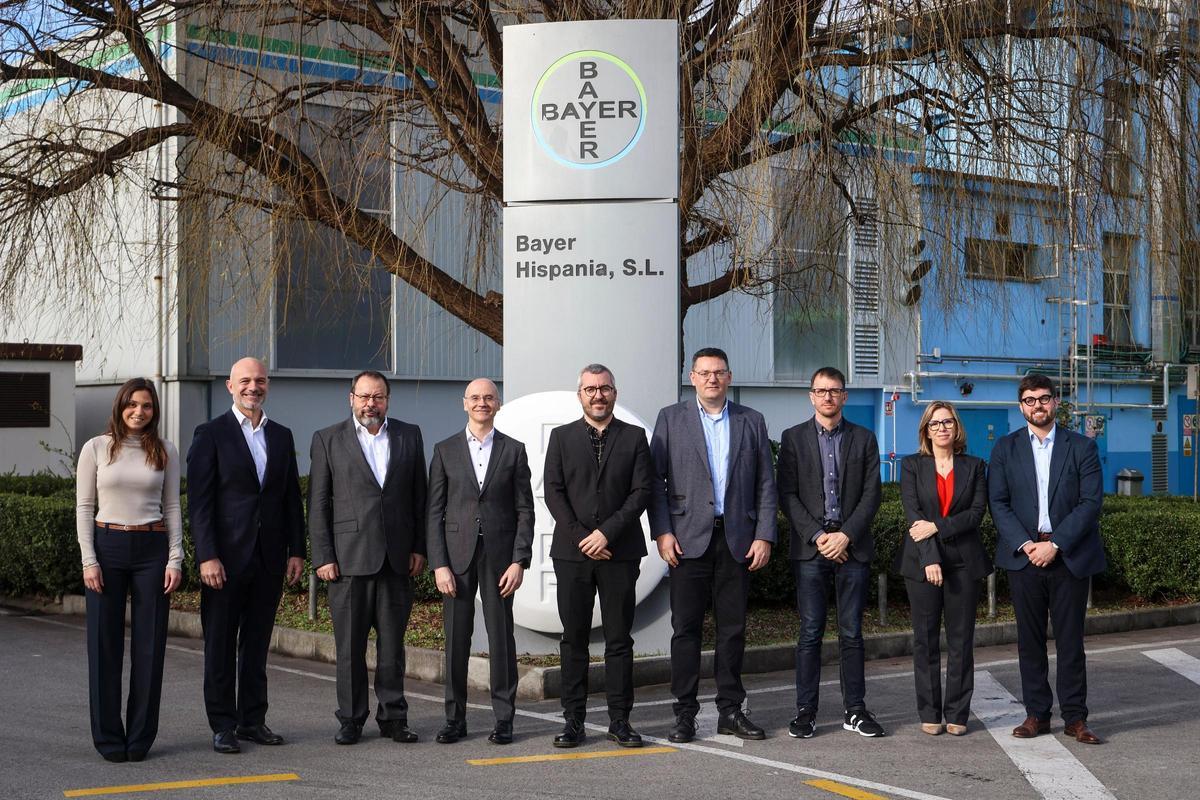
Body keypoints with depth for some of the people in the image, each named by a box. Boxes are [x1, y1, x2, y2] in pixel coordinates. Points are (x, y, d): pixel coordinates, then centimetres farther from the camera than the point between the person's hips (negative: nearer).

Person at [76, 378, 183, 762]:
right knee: (105, 644, 1)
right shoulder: (96, 449, 2)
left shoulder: (166, 452, 6)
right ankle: (108, 737, 10)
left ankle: (140, 737, 11)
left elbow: (172, 508, 8)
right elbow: (84, 508, 1)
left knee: (150, 645, 2)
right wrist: (89, 560, -7)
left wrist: (175, 559, -1)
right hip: (107, 546, -1)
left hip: (152, 549, 1)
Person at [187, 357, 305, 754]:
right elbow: (198, 501, -8)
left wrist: (296, 550, 7)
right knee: (220, 644, 2)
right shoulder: (211, 434, -3)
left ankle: (253, 720, 18)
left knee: (257, 642, 10)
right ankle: (222, 725, 9)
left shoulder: (281, 436, 12)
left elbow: (292, 498, 14)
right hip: (227, 557, -4)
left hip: (269, 557, 4)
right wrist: (207, 556, -15)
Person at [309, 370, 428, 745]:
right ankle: (351, 720, 11)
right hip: (349, 557, -2)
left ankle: (393, 717, 14)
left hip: (397, 558, 2)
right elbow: (318, 503, 2)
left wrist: (419, 547, 4)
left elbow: (419, 497, 11)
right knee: (350, 646, 2)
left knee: (392, 644, 6)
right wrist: (322, 556, -4)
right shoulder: (328, 440, 5)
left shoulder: (409, 436, 11)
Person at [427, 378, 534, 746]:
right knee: (455, 639, 3)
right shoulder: (445, 450, 7)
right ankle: (455, 719, 11)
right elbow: (435, 512, 4)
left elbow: (525, 510, 4)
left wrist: (519, 561, -5)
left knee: (501, 639, 2)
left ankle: (504, 719, 9)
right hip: (457, 556, 1)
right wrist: (439, 564, -4)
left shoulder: (513, 451, 6)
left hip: (499, 555, 0)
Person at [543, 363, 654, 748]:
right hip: (572, 552, 1)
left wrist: (607, 533, -10)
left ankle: (619, 720, 7)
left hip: (620, 552, 0)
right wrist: (581, 538, -9)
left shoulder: (634, 437, 7)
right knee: (573, 639, 3)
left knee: (619, 640, 2)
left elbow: (641, 491, 0)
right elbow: (553, 492, 2)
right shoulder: (562, 437, 9)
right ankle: (573, 720, 8)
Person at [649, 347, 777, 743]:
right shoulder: (671, 418, 7)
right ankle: (685, 713, 4)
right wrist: (662, 531, -8)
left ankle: (731, 710, 14)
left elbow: (765, 484, 9)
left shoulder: (752, 422, 12)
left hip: (737, 540, 2)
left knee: (733, 628, 6)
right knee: (685, 628, -1)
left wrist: (764, 536, 0)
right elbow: (655, 479, 2)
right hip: (689, 539, -2)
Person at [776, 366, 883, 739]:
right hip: (810, 548, -1)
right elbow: (787, 495, 0)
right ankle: (805, 711, 4)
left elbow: (871, 494, 3)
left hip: (852, 546, 1)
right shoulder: (794, 438, 6)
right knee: (810, 632, -1)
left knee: (851, 633, 4)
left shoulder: (863, 439, 9)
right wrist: (817, 536, -10)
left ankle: (855, 710, 10)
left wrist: (846, 535, -9)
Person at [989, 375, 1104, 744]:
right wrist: (1025, 544, -11)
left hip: (1069, 556, -1)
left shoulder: (1082, 447, 3)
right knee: (1030, 641, 5)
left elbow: (1091, 502, -4)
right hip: (1023, 556, 1)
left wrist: (1056, 544, -13)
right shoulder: (1006, 448, 7)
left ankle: (1075, 717, 9)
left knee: (1070, 640, 2)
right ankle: (1036, 714, 13)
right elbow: (998, 503, 2)